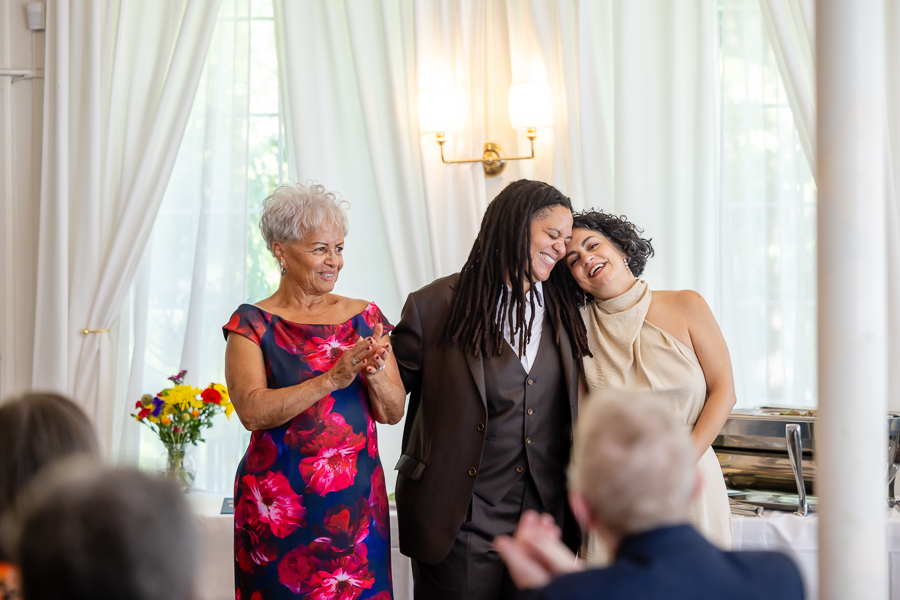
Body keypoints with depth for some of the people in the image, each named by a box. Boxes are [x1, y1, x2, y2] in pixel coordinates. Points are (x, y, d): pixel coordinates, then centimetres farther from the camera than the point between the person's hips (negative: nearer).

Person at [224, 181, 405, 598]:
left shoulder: (363, 318, 8)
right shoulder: (253, 324, -2)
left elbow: (394, 411, 4)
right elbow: (252, 411, -15)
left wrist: (373, 374, -16)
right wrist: (331, 380, -23)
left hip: (357, 503, 3)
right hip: (279, 504, -3)